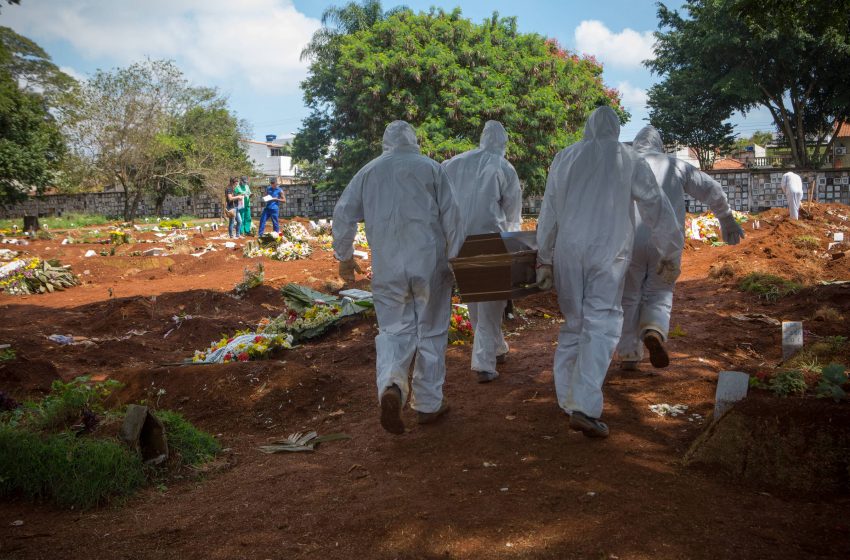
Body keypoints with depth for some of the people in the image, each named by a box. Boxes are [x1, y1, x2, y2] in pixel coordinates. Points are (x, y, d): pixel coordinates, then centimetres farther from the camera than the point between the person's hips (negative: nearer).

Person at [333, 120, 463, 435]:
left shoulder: (368, 172, 8)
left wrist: (344, 256, 14)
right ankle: (428, 404, 19)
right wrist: (454, 257, 6)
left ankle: (391, 386, -19)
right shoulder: (431, 168, 2)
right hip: (429, 262, -1)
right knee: (431, 331, 10)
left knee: (394, 330, 9)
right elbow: (451, 216, -2)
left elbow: (343, 214, 4)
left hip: (387, 267, 1)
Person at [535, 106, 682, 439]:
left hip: (568, 250, 3)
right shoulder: (629, 160, 5)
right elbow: (657, 209, 8)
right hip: (607, 252, -3)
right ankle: (585, 407, -16)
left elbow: (548, 212, 12)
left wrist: (544, 259, 19)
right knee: (601, 324, -5)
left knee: (573, 323, 13)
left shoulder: (565, 158, 11)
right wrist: (670, 255, 18)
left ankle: (568, 400, 17)